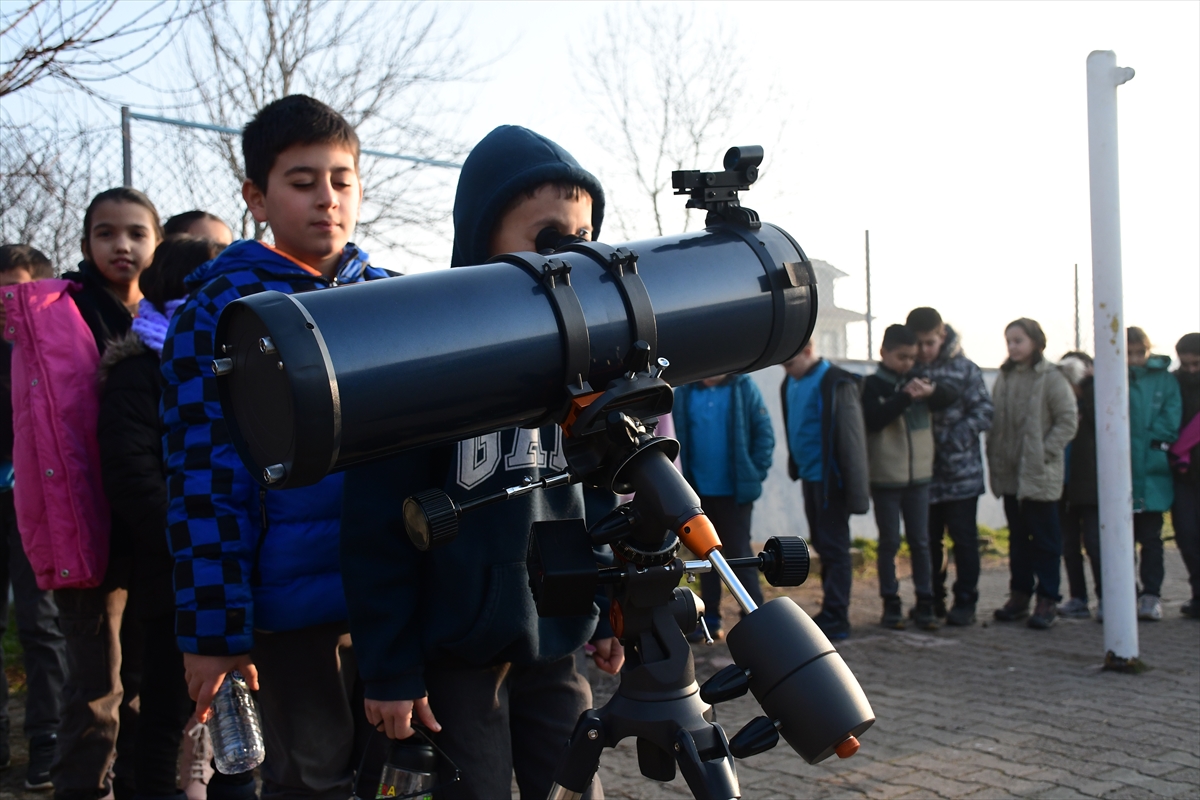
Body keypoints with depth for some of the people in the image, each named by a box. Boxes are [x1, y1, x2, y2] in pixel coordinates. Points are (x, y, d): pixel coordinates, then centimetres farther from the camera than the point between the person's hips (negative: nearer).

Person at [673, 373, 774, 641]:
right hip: (700, 490, 3)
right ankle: (709, 620, 21)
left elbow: (764, 435, -6)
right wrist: (686, 478, -1)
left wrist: (755, 474, -9)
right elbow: (681, 439, 4)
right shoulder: (685, 393, 0)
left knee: (739, 554, 2)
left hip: (735, 490, -3)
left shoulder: (743, 388, -7)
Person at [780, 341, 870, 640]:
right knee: (821, 545, 14)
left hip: (830, 479, -8)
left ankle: (835, 620, 3)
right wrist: (795, 468, 14)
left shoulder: (836, 384, -17)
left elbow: (852, 440, -18)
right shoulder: (790, 384, 8)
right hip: (809, 477, 8)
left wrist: (857, 492, -19)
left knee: (834, 548, -3)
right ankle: (831, 613, 24)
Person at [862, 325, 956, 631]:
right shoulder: (873, 385, -5)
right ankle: (891, 605, 11)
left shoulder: (916, 381, 8)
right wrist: (905, 397, -27)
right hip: (885, 477, -4)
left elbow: (949, 399, 0)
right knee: (889, 542, 3)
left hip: (919, 476, 4)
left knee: (921, 541, 7)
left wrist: (931, 392, -21)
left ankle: (924, 604, 13)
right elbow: (873, 420, -20)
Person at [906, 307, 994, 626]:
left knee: (964, 538, 5)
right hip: (923, 472, 2)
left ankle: (965, 602, 14)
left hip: (961, 471, -2)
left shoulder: (964, 369, -3)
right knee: (927, 539, 10)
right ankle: (931, 600, 23)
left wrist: (948, 438, -16)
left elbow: (984, 414, -6)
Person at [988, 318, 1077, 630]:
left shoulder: (1051, 378, -8)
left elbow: (1069, 420, -10)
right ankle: (1019, 595, 20)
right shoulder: (1005, 377, 9)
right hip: (1010, 473, 6)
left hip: (1040, 475, -6)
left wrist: (1045, 451, -14)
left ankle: (1048, 600, 7)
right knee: (1018, 537, 13)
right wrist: (994, 456, 3)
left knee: (1045, 538, 2)